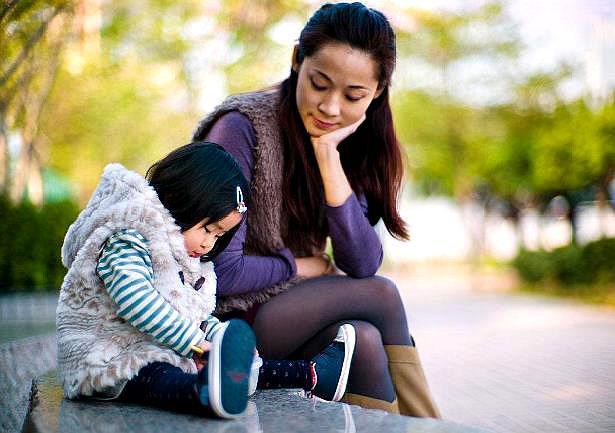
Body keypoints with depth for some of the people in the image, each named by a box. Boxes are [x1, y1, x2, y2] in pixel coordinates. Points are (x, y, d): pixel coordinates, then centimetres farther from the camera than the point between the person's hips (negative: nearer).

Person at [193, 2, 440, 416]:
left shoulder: (353, 145, 2)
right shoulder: (242, 128, -18)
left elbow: (362, 266, -11)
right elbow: (222, 273, -22)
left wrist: (329, 156, -18)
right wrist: (304, 265, -7)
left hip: (287, 312, 6)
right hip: (226, 318, -6)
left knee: (364, 340, -23)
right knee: (383, 294, -17)